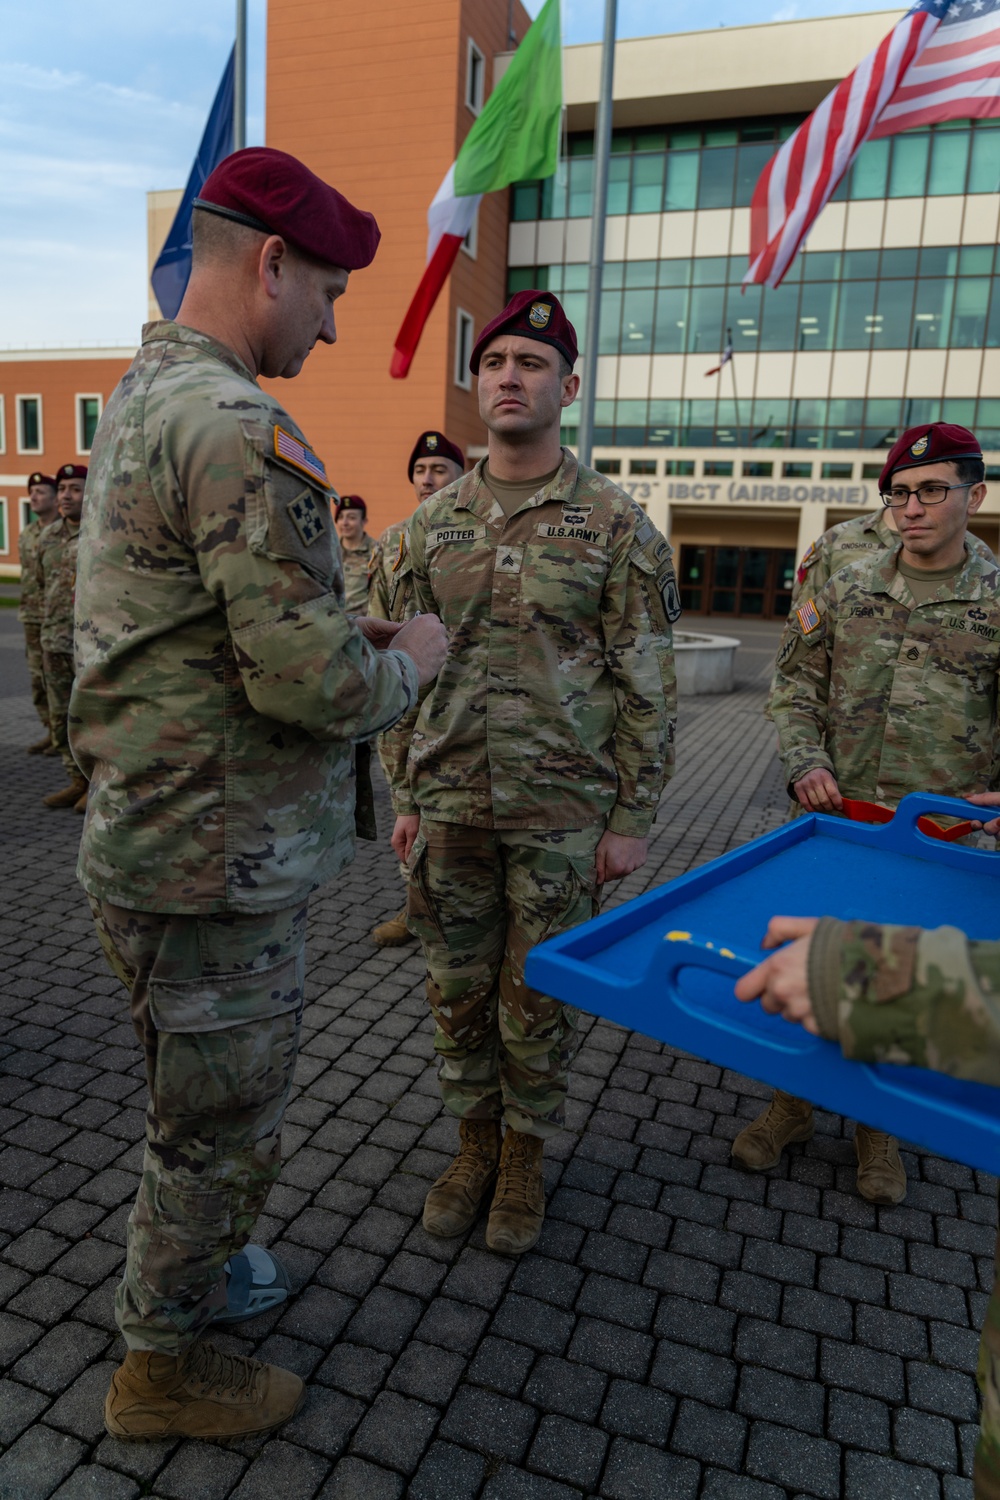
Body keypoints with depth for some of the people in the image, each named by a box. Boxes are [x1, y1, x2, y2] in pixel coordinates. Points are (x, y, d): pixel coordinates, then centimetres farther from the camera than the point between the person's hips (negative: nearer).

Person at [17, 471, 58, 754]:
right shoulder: (25, 535, 13)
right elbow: (25, 575, 19)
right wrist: (23, 611, 16)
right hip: (32, 617, 7)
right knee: (39, 677, 9)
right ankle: (51, 731, 18)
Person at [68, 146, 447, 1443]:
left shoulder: (137, 398, 12)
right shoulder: (237, 424, -22)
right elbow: (314, 685, -27)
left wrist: (343, 636, 12)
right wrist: (408, 661, -7)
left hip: (144, 838, 10)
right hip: (219, 862, -10)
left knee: (194, 1105, 28)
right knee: (219, 1129, 12)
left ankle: (194, 1269, 50)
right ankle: (164, 1366, 35)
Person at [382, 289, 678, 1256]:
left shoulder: (618, 527, -6)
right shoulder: (433, 522, 5)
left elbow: (647, 686, -5)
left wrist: (631, 820, -7)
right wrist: (406, 797, 7)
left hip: (563, 814, -3)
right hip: (450, 805, 4)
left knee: (539, 998, 11)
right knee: (458, 989, 15)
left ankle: (526, 1156, 34)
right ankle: (475, 1141, 37)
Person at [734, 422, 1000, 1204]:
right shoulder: (847, 591, 3)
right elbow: (796, 688, 6)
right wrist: (806, 763, -9)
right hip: (835, 818, 2)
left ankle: (878, 1125, 35)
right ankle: (793, 1104, 32)